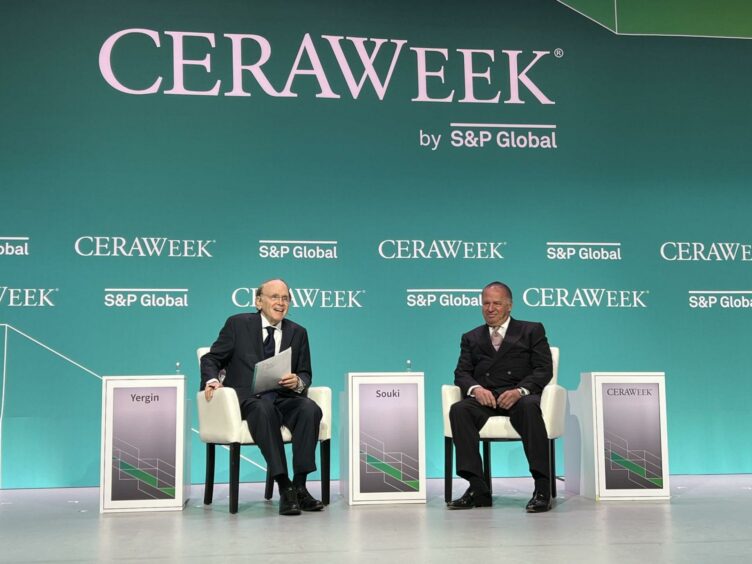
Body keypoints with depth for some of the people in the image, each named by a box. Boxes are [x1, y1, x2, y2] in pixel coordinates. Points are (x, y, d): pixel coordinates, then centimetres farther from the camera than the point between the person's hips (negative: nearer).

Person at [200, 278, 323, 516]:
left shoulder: (298, 333, 17)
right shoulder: (238, 324, 9)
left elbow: (305, 374, 17)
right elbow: (211, 358, 9)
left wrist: (298, 381, -8)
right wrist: (212, 380, -13)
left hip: (285, 398, 3)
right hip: (248, 398, -3)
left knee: (311, 408, -31)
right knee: (263, 409, -38)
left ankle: (299, 485, -26)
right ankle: (284, 488, -37)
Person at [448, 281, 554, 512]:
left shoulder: (532, 331, 17)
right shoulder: (471, 338, 25)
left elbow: (544, 369, 4)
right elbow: (462, 372, 12)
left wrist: (520, 390, -15)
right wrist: (475, 388, -12)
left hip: (519, 396, -2)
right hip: (484, 398, 2)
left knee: (530, 407, -38)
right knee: (459, 410, -31)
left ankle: (542, 489, -36)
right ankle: (478, 489, -31)